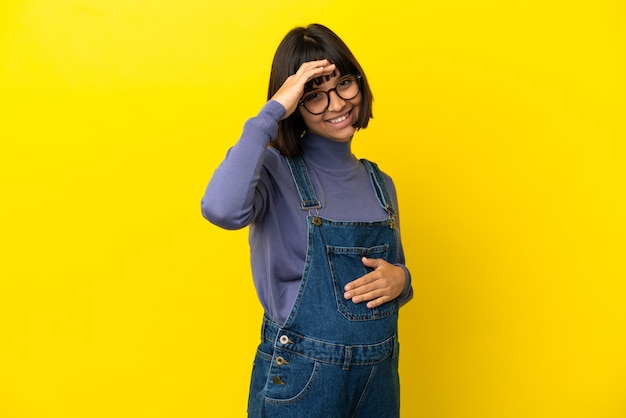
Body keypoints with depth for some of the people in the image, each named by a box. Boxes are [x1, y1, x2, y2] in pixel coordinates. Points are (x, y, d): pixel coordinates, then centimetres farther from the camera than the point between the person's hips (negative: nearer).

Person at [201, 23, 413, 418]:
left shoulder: (380, 184, 5)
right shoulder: (277, 171, -10)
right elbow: (222, 208, -33)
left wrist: (399, 281, -8)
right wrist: (272, 112, -24)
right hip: (298, 381, -4)